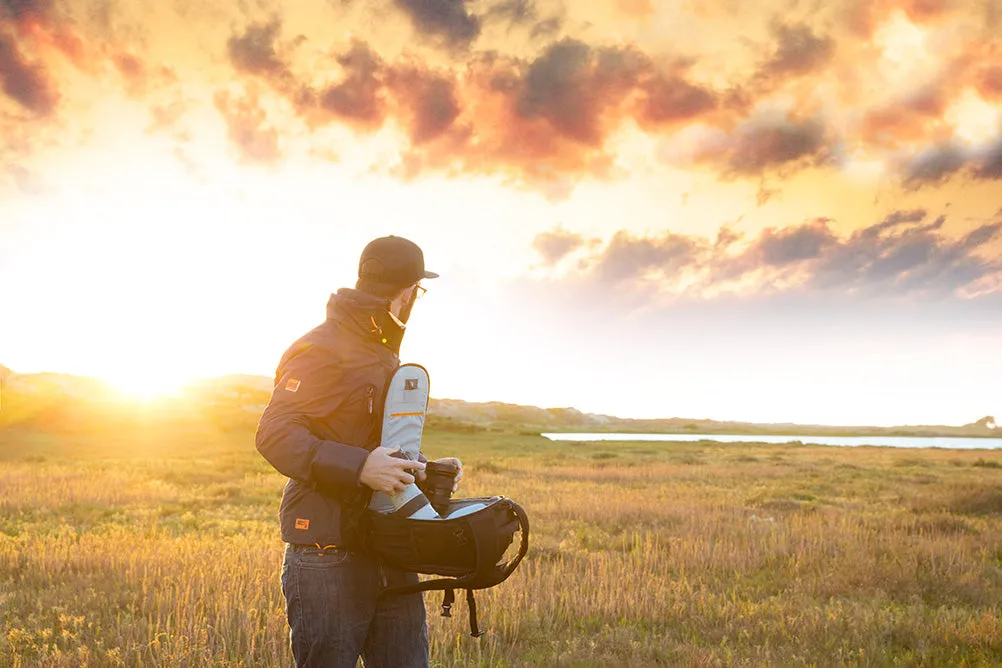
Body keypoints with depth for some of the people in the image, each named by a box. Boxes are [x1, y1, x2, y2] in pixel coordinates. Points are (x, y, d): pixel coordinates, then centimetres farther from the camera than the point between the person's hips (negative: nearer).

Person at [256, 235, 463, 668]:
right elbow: (275, 435, -18)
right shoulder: (322, 349, -9)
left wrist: (428, 469, 9)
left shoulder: (386, 354, 22)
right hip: (329, 555, -8)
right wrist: (360, 466, -30)